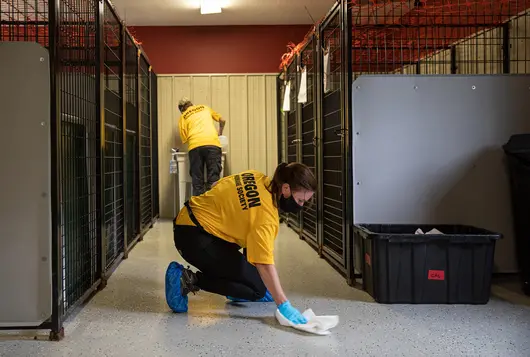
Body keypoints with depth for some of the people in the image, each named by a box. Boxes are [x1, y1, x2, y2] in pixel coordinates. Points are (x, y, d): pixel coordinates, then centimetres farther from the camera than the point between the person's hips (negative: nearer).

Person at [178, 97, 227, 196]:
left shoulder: (183, 117, 22)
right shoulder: (205, 108, 29)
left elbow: (184, 139, 13)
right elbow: (222, 120, 36)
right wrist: (220, 133, 52)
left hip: (195, 145, 0)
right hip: (212, 143, 1)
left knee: (197, 182, 3)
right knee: (213, 181, -3)